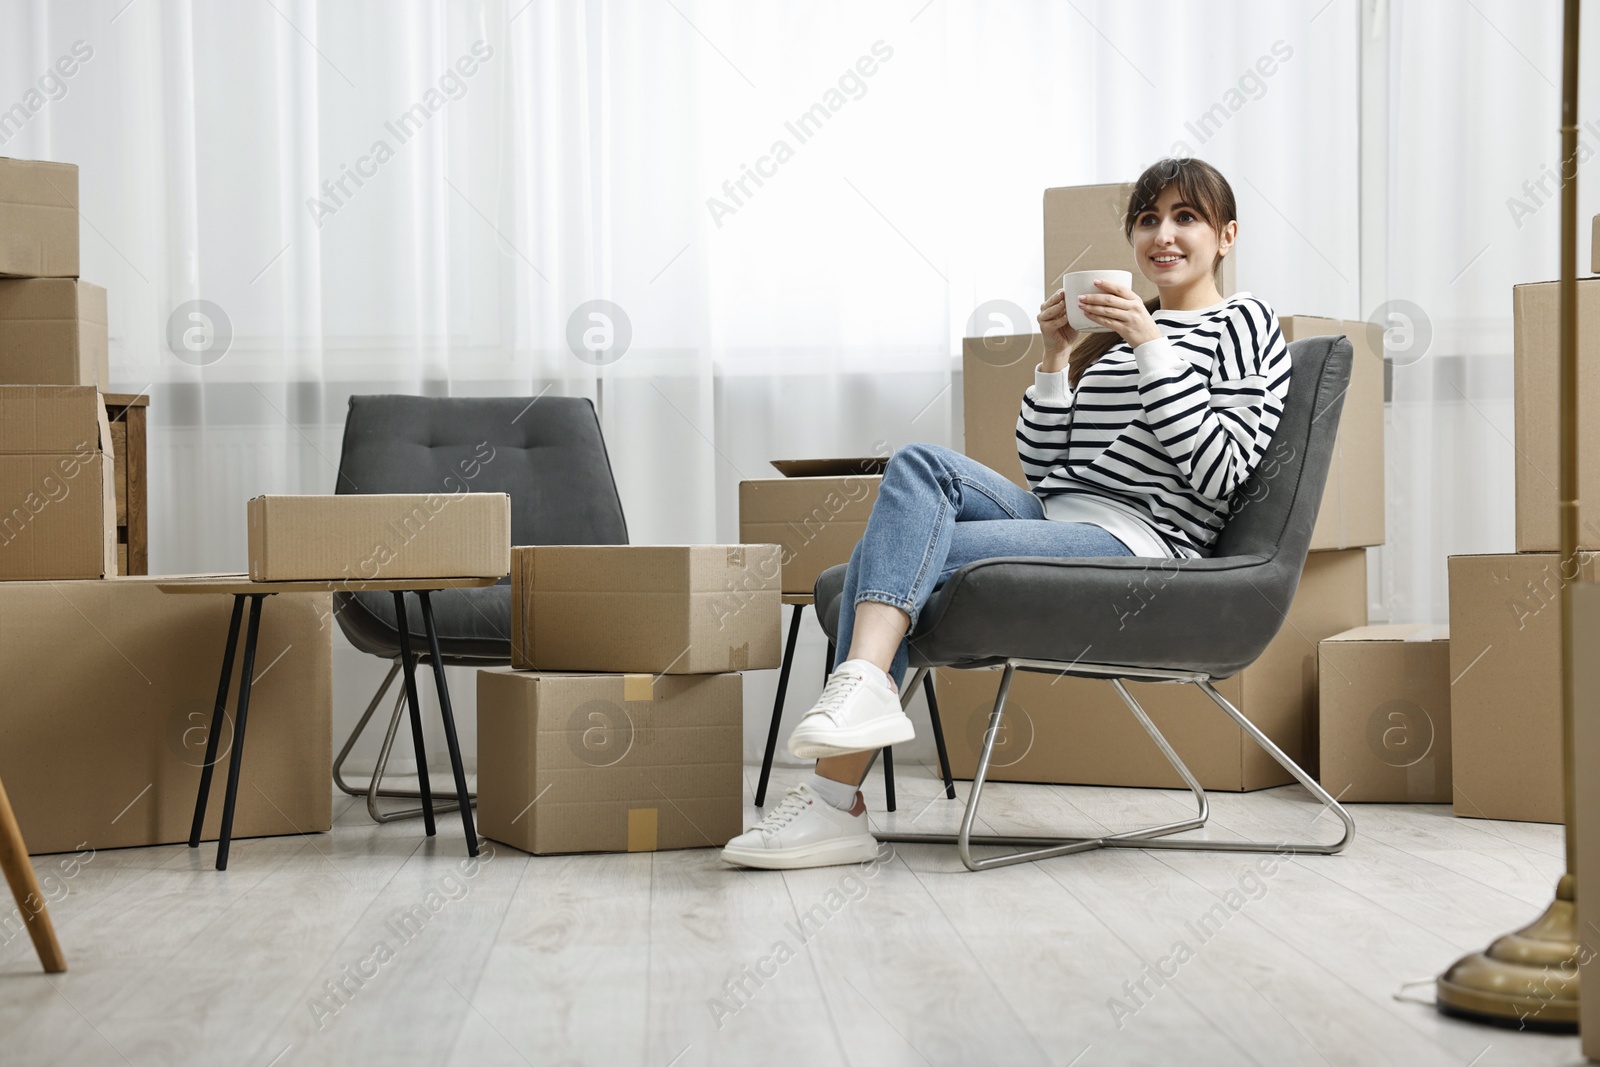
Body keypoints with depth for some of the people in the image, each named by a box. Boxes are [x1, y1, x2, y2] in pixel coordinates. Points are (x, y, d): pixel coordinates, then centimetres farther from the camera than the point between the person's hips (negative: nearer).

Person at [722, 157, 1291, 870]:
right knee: (919, 463, -22)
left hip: (1137, 540, -7)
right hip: (1050, 517, 7)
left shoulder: (1243, 325, 6)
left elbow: (1218, 477, -10)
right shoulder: (1116, 329, 26)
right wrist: (1056, 358, 7)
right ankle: (864, 687, -36)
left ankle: (834, 803, -27)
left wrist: (1151, 346, -12)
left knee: (891, 553, -22)